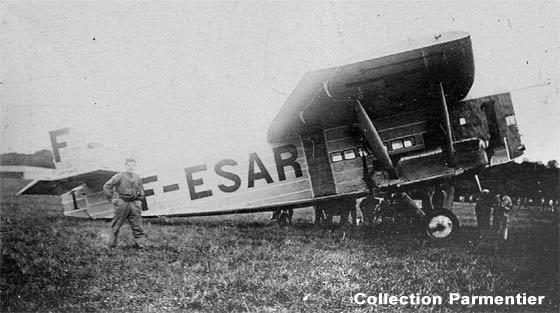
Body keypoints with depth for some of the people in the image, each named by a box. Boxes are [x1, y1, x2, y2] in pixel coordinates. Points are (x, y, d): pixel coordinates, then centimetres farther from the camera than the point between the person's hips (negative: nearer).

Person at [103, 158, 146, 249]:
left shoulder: (138, 178, 12)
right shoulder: (120, 176, -3)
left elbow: (141, 191, 27)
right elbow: (106, 186, -3)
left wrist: (140, 200, 14)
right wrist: (112, 199, -4)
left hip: (135, 204, 3)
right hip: (122, 203, -3)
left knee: (137, 226, 0)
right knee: (116, 225, 5)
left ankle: (141, 244, 1)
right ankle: (112, 244, 15)